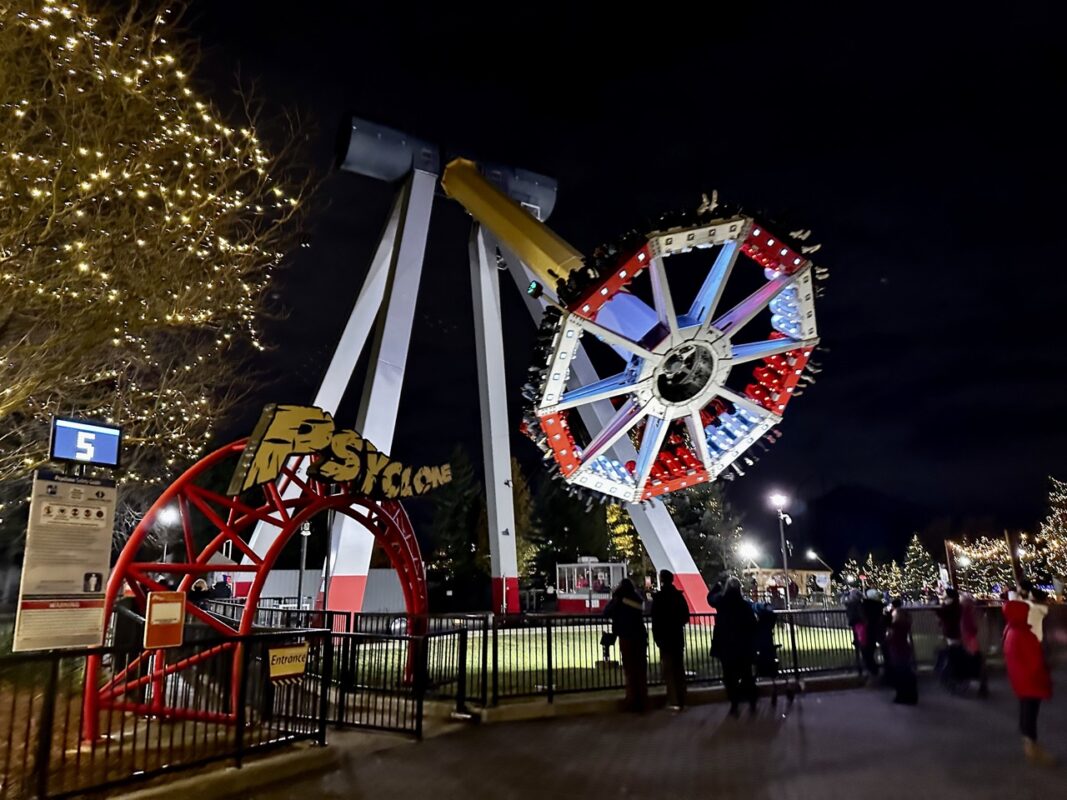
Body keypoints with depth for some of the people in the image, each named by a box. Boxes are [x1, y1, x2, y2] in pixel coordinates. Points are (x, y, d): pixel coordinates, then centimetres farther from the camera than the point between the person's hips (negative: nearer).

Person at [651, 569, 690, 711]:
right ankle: (681, 700, 18)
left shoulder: (658, 597, -12)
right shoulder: (679, 595, 4)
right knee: (679, 668, 13)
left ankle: (674, 701, -4)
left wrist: (656, 637, -7)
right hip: (678, 636, 5)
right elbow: (686, 616, 9)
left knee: (668, 670, -1)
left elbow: (655, 619, -14)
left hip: (665, 637, -5)